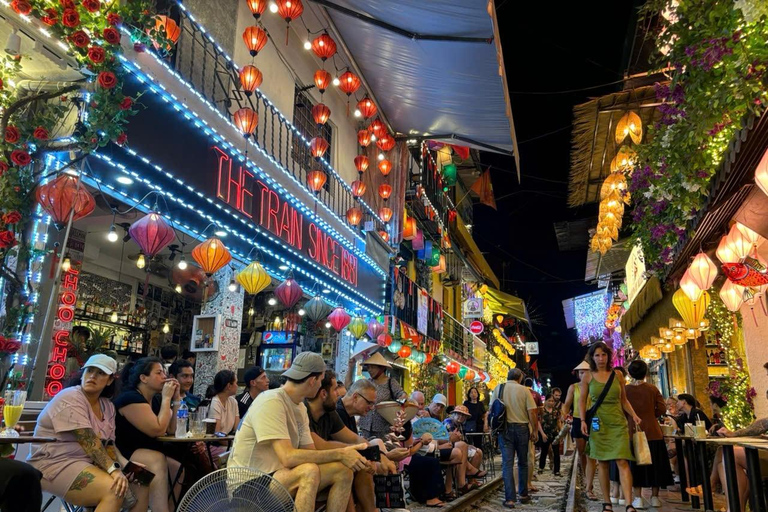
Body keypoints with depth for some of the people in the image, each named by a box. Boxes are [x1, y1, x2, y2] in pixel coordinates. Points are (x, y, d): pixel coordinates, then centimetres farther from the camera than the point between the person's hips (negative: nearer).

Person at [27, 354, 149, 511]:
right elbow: (88, 441, -25)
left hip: (89, 464, 8)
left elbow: (109, 444, 4)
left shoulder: (108, 406, 9)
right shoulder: (70, 398, -15)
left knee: (141, 491, -4)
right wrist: (114, 470, -32)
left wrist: (121, 466, -16)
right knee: (114, 491, -29)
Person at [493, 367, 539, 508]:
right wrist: (535, 430, 3)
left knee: (507, 463, 1)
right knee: (522, 463, 15)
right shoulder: (524, 390, -5)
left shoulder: (498, 388, 0)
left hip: (505, 428, 0)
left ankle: (510, 499, -2)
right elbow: (532, 412, -8)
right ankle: (523, 494, 24)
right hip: (522, 428, 0)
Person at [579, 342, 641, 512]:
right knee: (603, 464, 6)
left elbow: (623, 399, 11)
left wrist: (633, 415, -4)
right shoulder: (588, 377, 2)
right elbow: (582, 401, 5)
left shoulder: (617, 374, 5)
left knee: (623, 462, -10)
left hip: (618, 422, 0)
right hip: (598, 423, 0)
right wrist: (583, 420, -6)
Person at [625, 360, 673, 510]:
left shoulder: (625, 390, -6)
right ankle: (655, 497, 17)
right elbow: (662, 409, -3)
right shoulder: (653, 389, -3)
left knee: (636, 464, 5)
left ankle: (638, 498, 4)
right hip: (652, 432, 1)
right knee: (654, 463, 11)